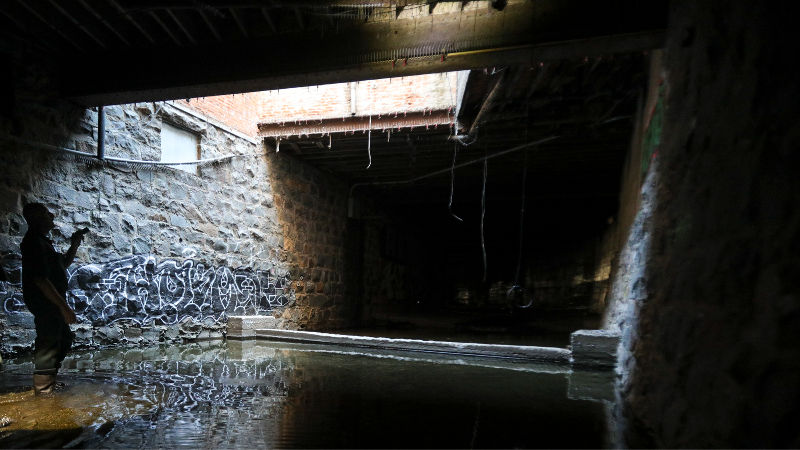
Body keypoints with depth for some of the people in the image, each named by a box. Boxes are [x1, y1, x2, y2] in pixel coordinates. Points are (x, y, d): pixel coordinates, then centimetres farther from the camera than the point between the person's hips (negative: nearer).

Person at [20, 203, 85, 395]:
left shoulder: (42, 241, 15)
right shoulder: (34, 242, -17)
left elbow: (63, 264, 25)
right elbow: (40, 279, -24)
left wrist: (74, 245, 8)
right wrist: (63, 306, -25)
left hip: (51, 304, 11)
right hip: (45, 304, -11)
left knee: (65, 338, 21)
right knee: (48, 346, -4)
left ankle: (50, 381, 34)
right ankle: (44, 392, 5)